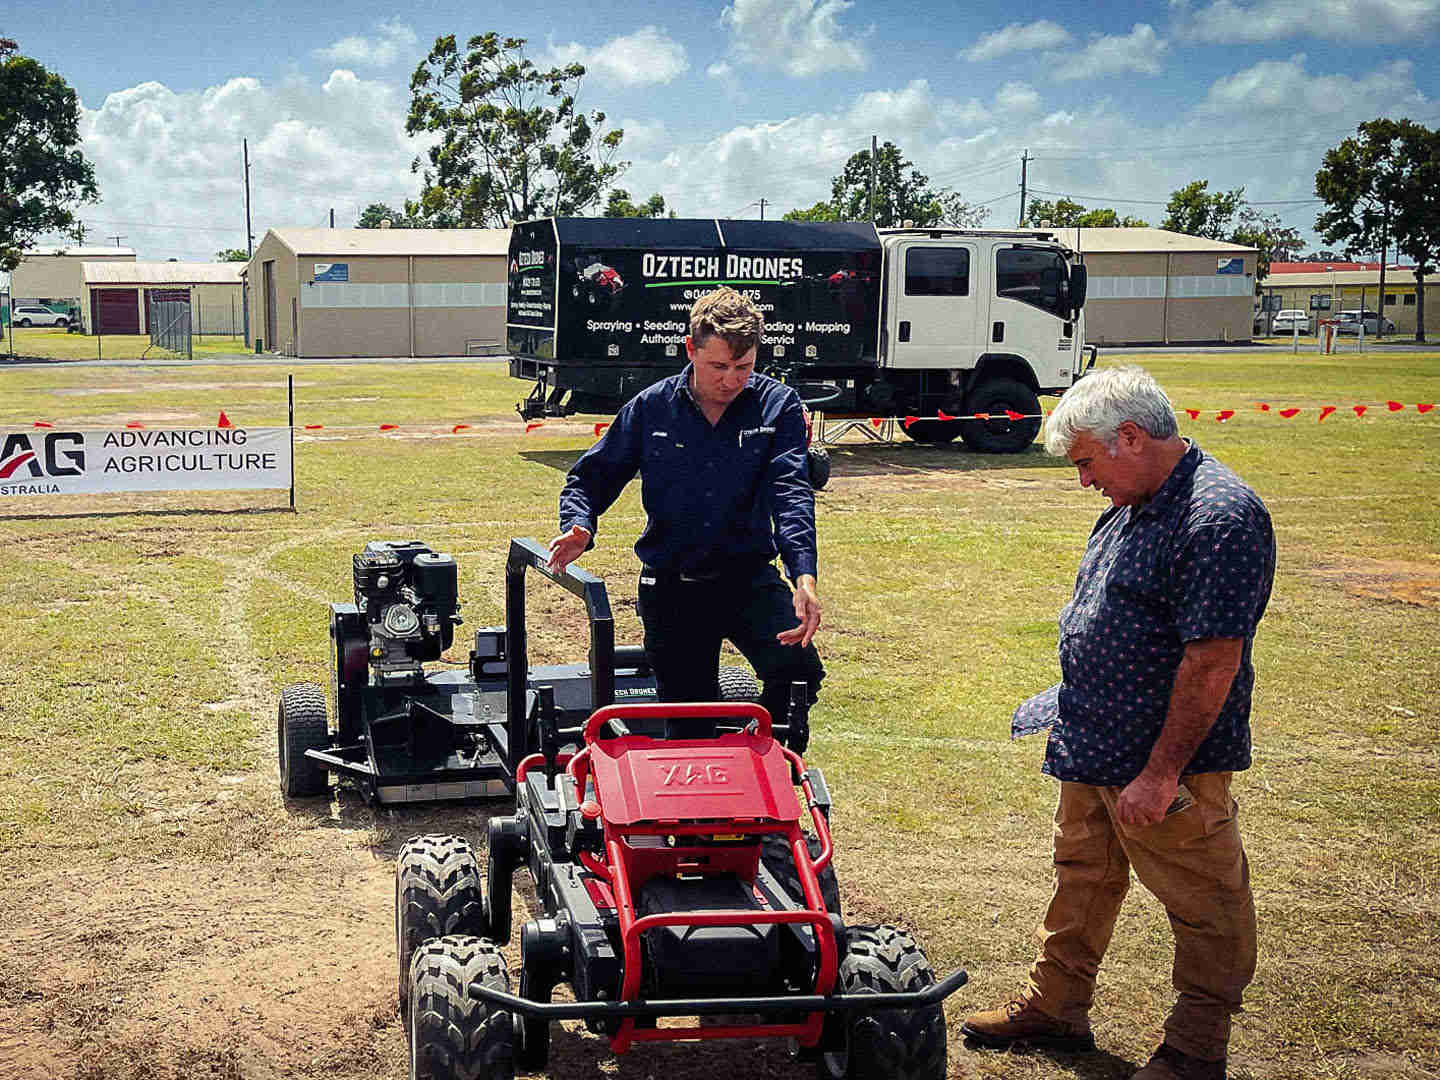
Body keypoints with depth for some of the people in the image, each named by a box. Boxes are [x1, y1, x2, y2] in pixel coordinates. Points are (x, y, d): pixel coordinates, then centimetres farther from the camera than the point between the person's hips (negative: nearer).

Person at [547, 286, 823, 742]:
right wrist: (579, 526, -16)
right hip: (670, 588, 1)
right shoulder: (650, 409, 0)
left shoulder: (777, 407, -4)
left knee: (798, 667, -26)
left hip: (748, 577, -1)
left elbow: (790, 492, -17)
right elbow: (592, 477, 8)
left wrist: (804, 573, -34)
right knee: (689, 726, 5)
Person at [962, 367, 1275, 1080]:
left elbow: (1212, 663, -26)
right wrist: (1070, 711, 21)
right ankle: (1055, 1006, 37)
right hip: (1092, 752, 10)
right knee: (1083, 881, 22)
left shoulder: (1220, 517, -22)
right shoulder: (1133, 507, 9)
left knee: (1204, 910, 7)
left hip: (1168, 763, -10)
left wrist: (1160, 774, -25)